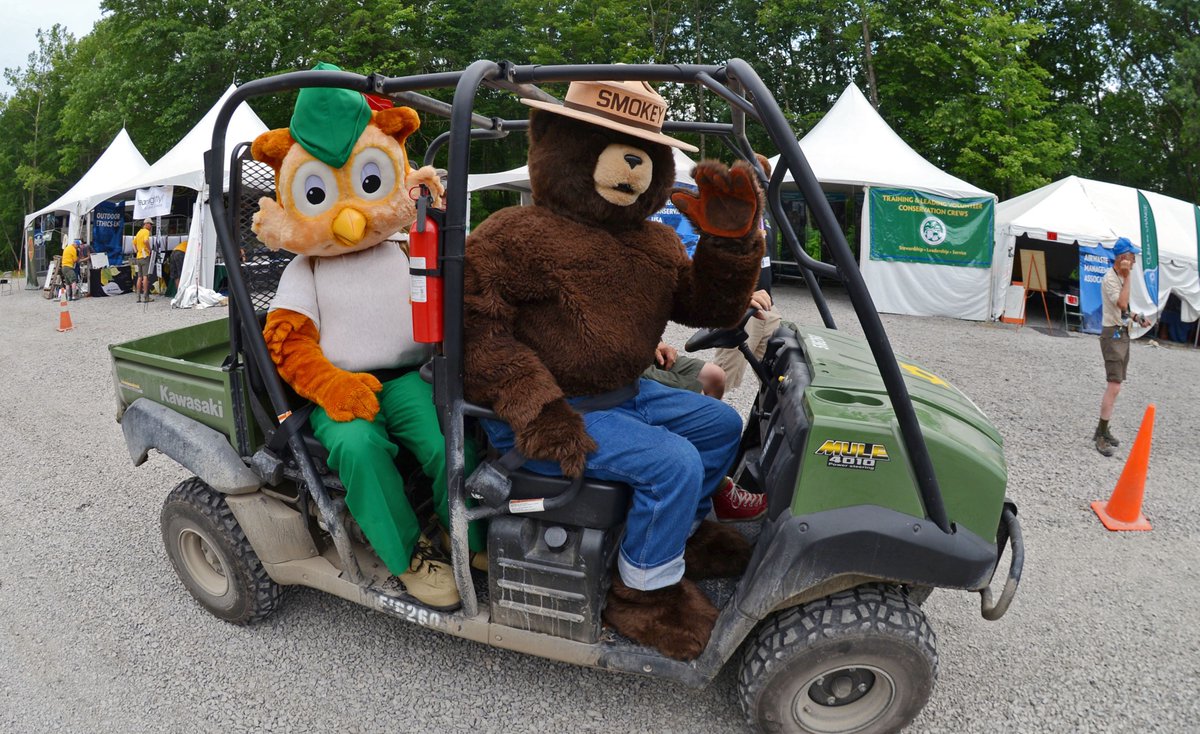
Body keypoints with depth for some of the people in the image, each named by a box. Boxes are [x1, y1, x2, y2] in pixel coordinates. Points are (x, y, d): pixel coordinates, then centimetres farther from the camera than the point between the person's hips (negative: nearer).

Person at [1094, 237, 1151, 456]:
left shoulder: (1121, 277, 13)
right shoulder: (1109, 278, -16)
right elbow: (1121, 304, -29)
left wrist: (1137, 318, 12)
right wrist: (1127, 277, -23)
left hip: (1123, 334, 10)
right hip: (1113, 334, -10)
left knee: (1115, 386, 12)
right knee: (1114, 386, -14)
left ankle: (1103, 430, 19)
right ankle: (1100, 436, -12)